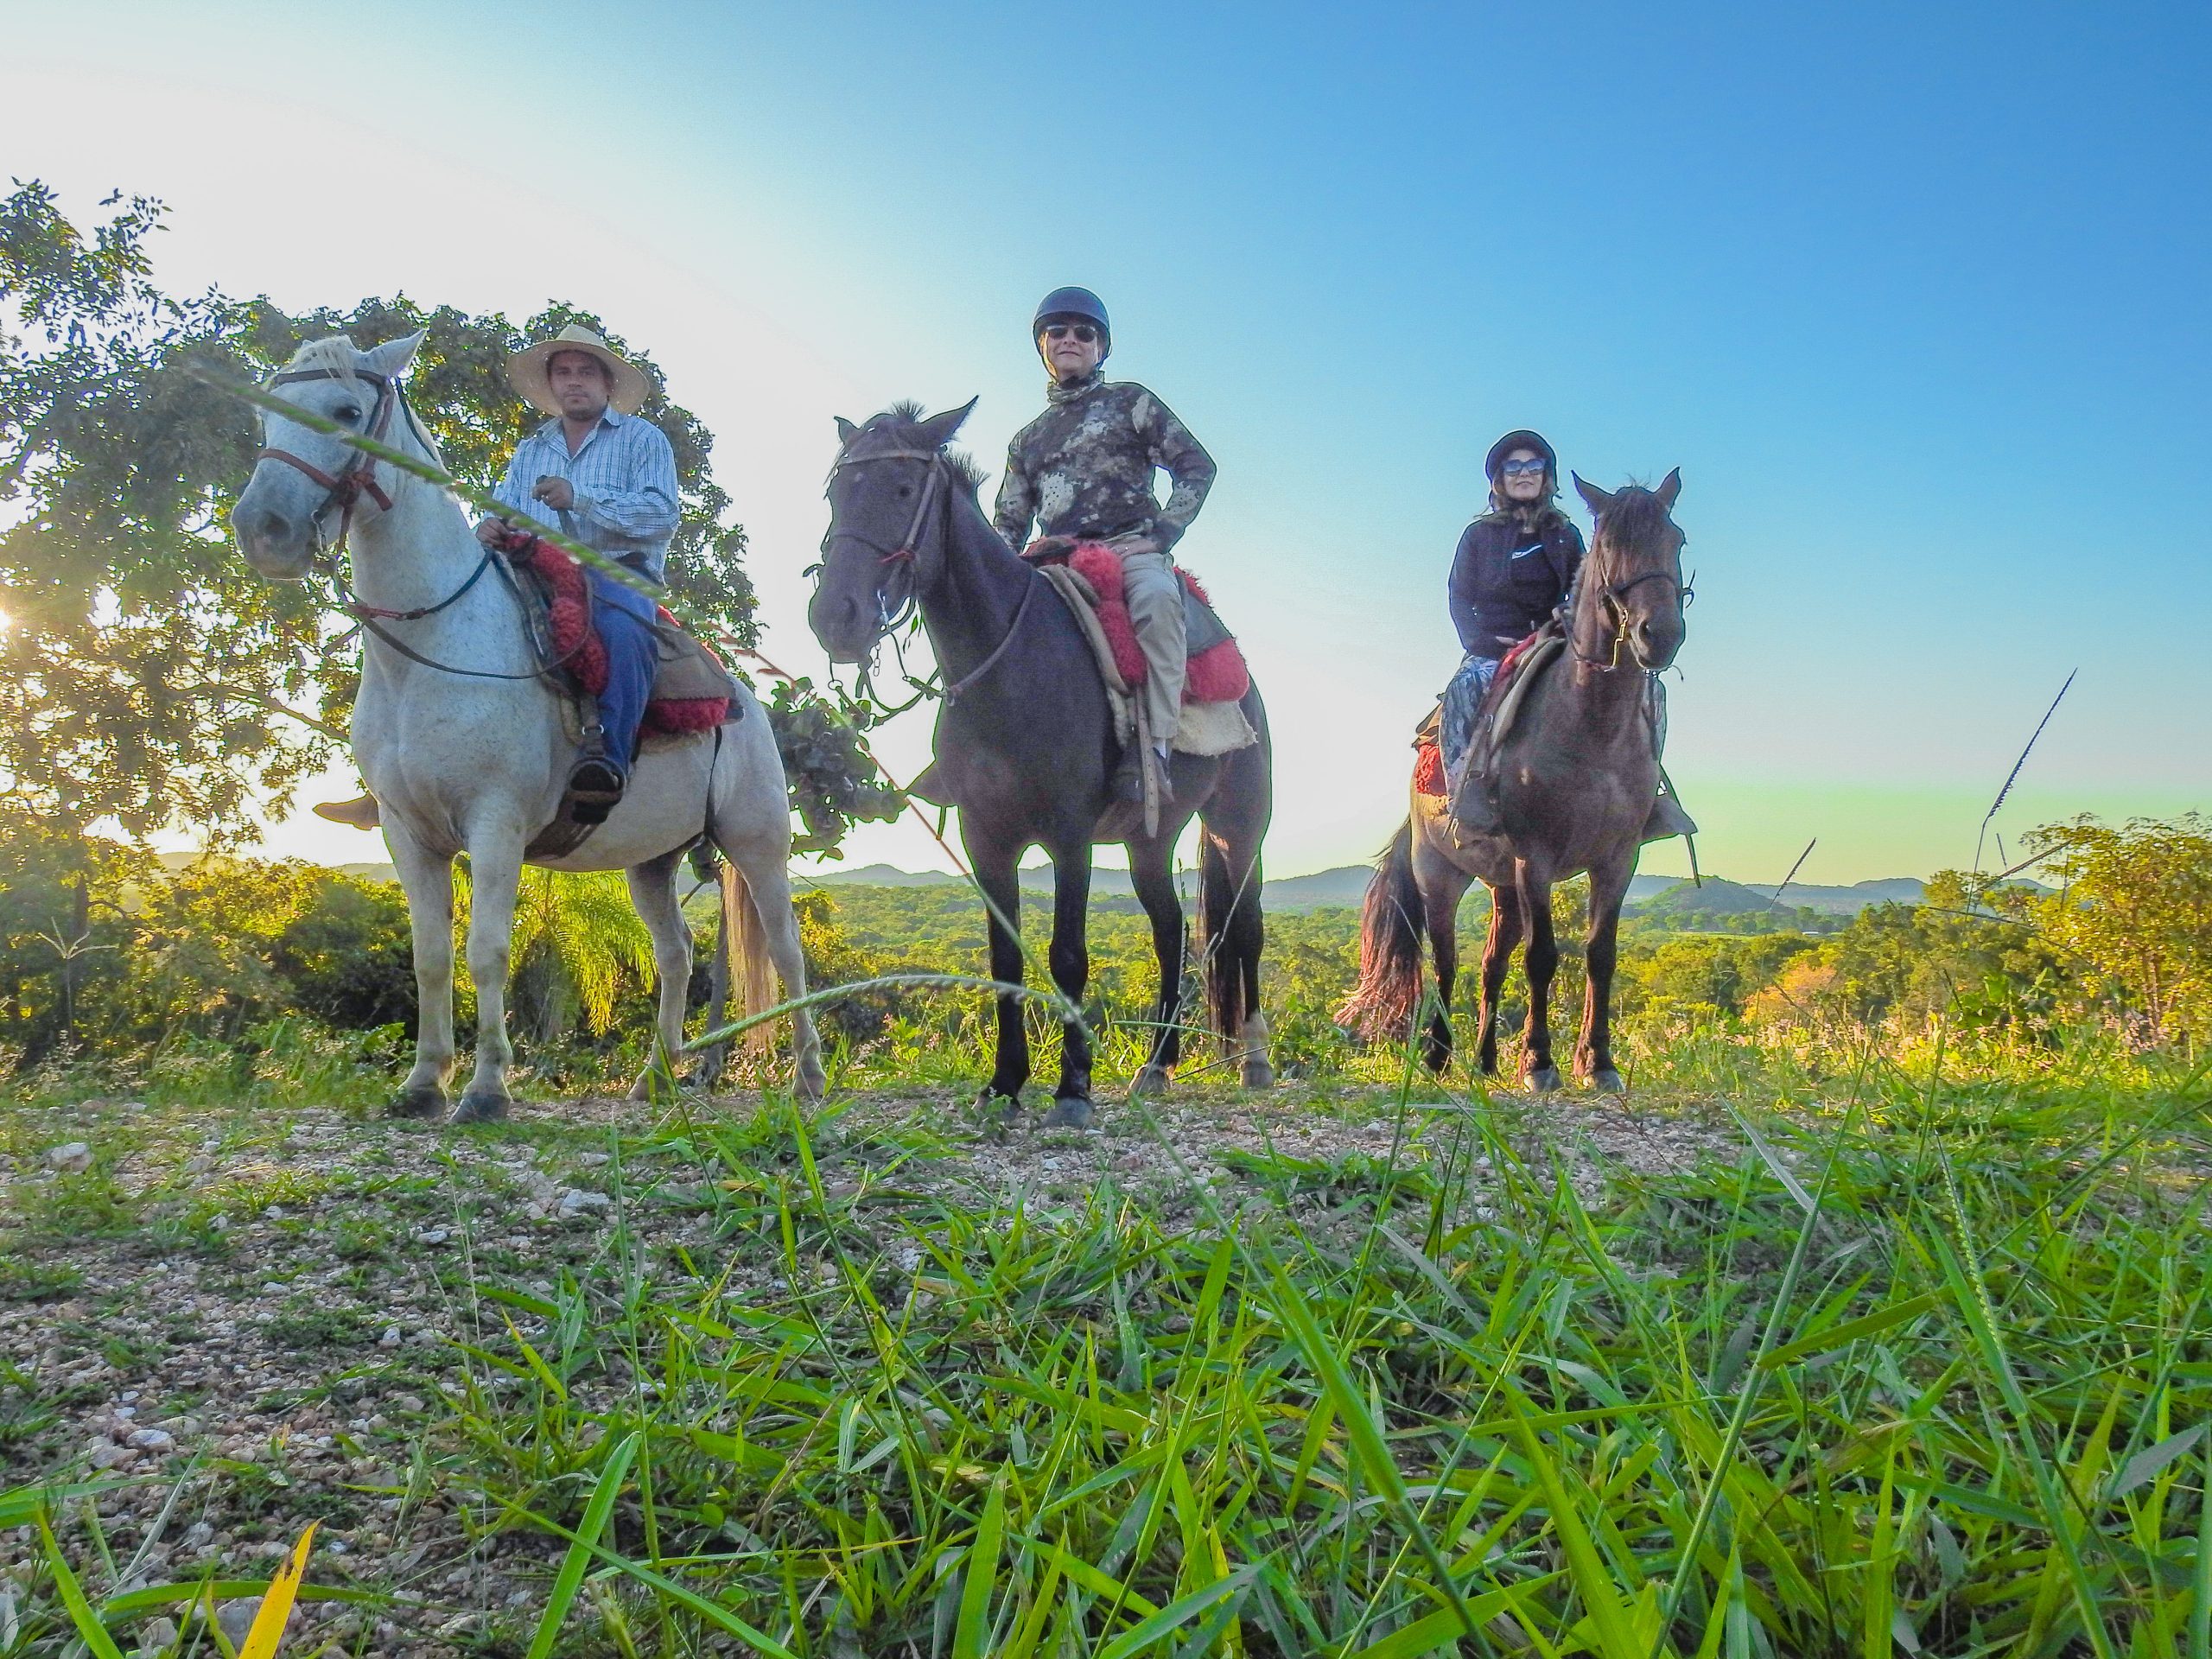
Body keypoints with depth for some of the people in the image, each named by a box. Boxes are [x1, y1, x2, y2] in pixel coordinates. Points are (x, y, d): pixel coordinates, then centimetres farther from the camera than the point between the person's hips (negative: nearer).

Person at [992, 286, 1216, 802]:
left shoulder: (1128, 401, 14)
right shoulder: (1028, 439, 25)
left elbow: (1196, 466, 5)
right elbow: (1009, 523, 22)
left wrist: (1160, 535, -9)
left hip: (1130, 547, -5)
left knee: (1156, 598, -39)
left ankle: (1154, 746, -45)